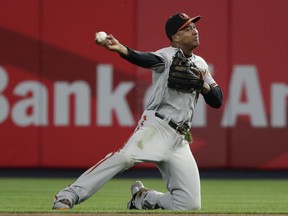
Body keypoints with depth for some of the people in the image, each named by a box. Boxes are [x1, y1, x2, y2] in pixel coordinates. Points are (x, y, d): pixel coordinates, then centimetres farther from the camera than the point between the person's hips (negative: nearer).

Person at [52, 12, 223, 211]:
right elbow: (146, 59, -21)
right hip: (157, 125, -6)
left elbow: (217, 101, 19)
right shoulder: (168, 56, 2)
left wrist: (203, 85, -3)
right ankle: (67, 197, -37)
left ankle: (143, 198, 19)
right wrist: (122, 49, -43)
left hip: (180, 140, 6)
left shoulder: (200, 64, 20)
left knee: (190, 204, -4)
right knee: (126, 156, -36)